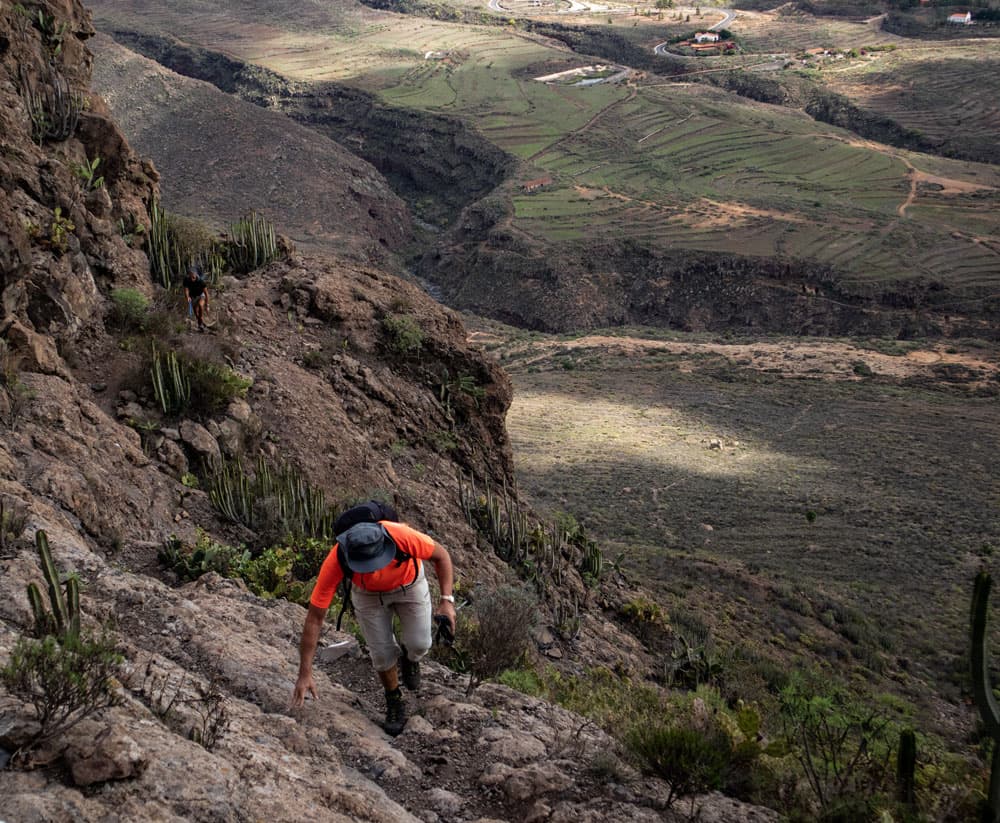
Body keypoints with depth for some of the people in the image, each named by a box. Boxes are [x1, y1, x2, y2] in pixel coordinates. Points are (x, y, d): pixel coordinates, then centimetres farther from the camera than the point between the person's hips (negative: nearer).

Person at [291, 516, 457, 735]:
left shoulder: (402, 536, -43)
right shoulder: (335, 562, -40)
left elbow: (441, 554, -20)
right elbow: (314, 618, -32)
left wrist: (447, 600, -29)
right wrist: (305, 674, -31)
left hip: (409, 583, 0)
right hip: (367, 592, 0)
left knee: (419, 644, -6)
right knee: (382, 652, -4)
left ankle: (409, 658, 32)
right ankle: (394, 702, 24)